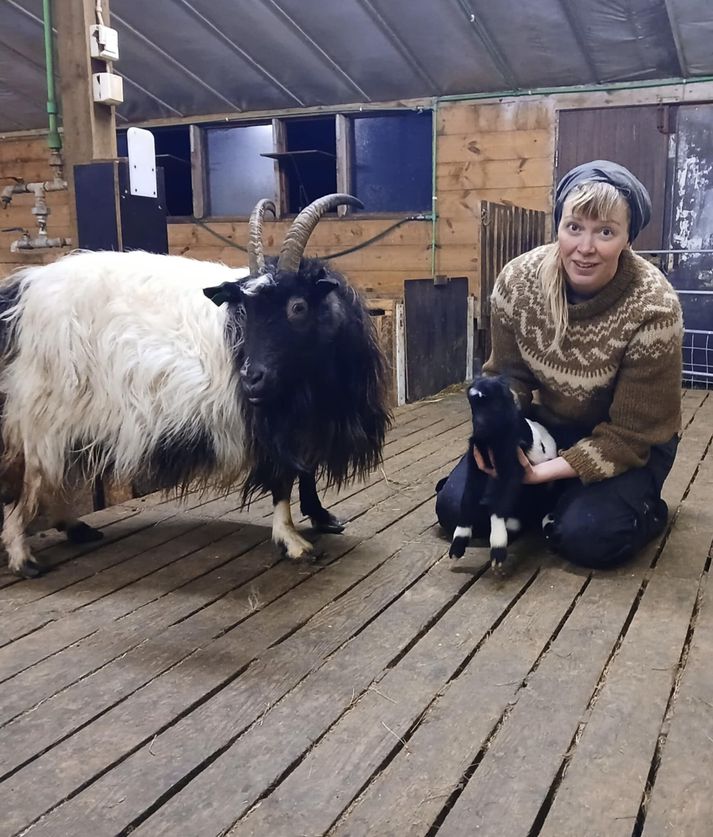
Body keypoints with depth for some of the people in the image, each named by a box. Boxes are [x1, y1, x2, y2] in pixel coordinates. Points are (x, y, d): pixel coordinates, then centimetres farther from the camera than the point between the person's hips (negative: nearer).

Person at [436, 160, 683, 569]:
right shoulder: (518, 279, -18)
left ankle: (646, 509, 6)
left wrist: (545, 471, -31)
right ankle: (558, 497, 15)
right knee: (456, 506, -10)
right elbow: (509, 375, -6)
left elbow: (631, 433, -22)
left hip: (629, 442, -3)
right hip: (548, 424, 4)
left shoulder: (653, 308, -28)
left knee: (587, 535, -28)